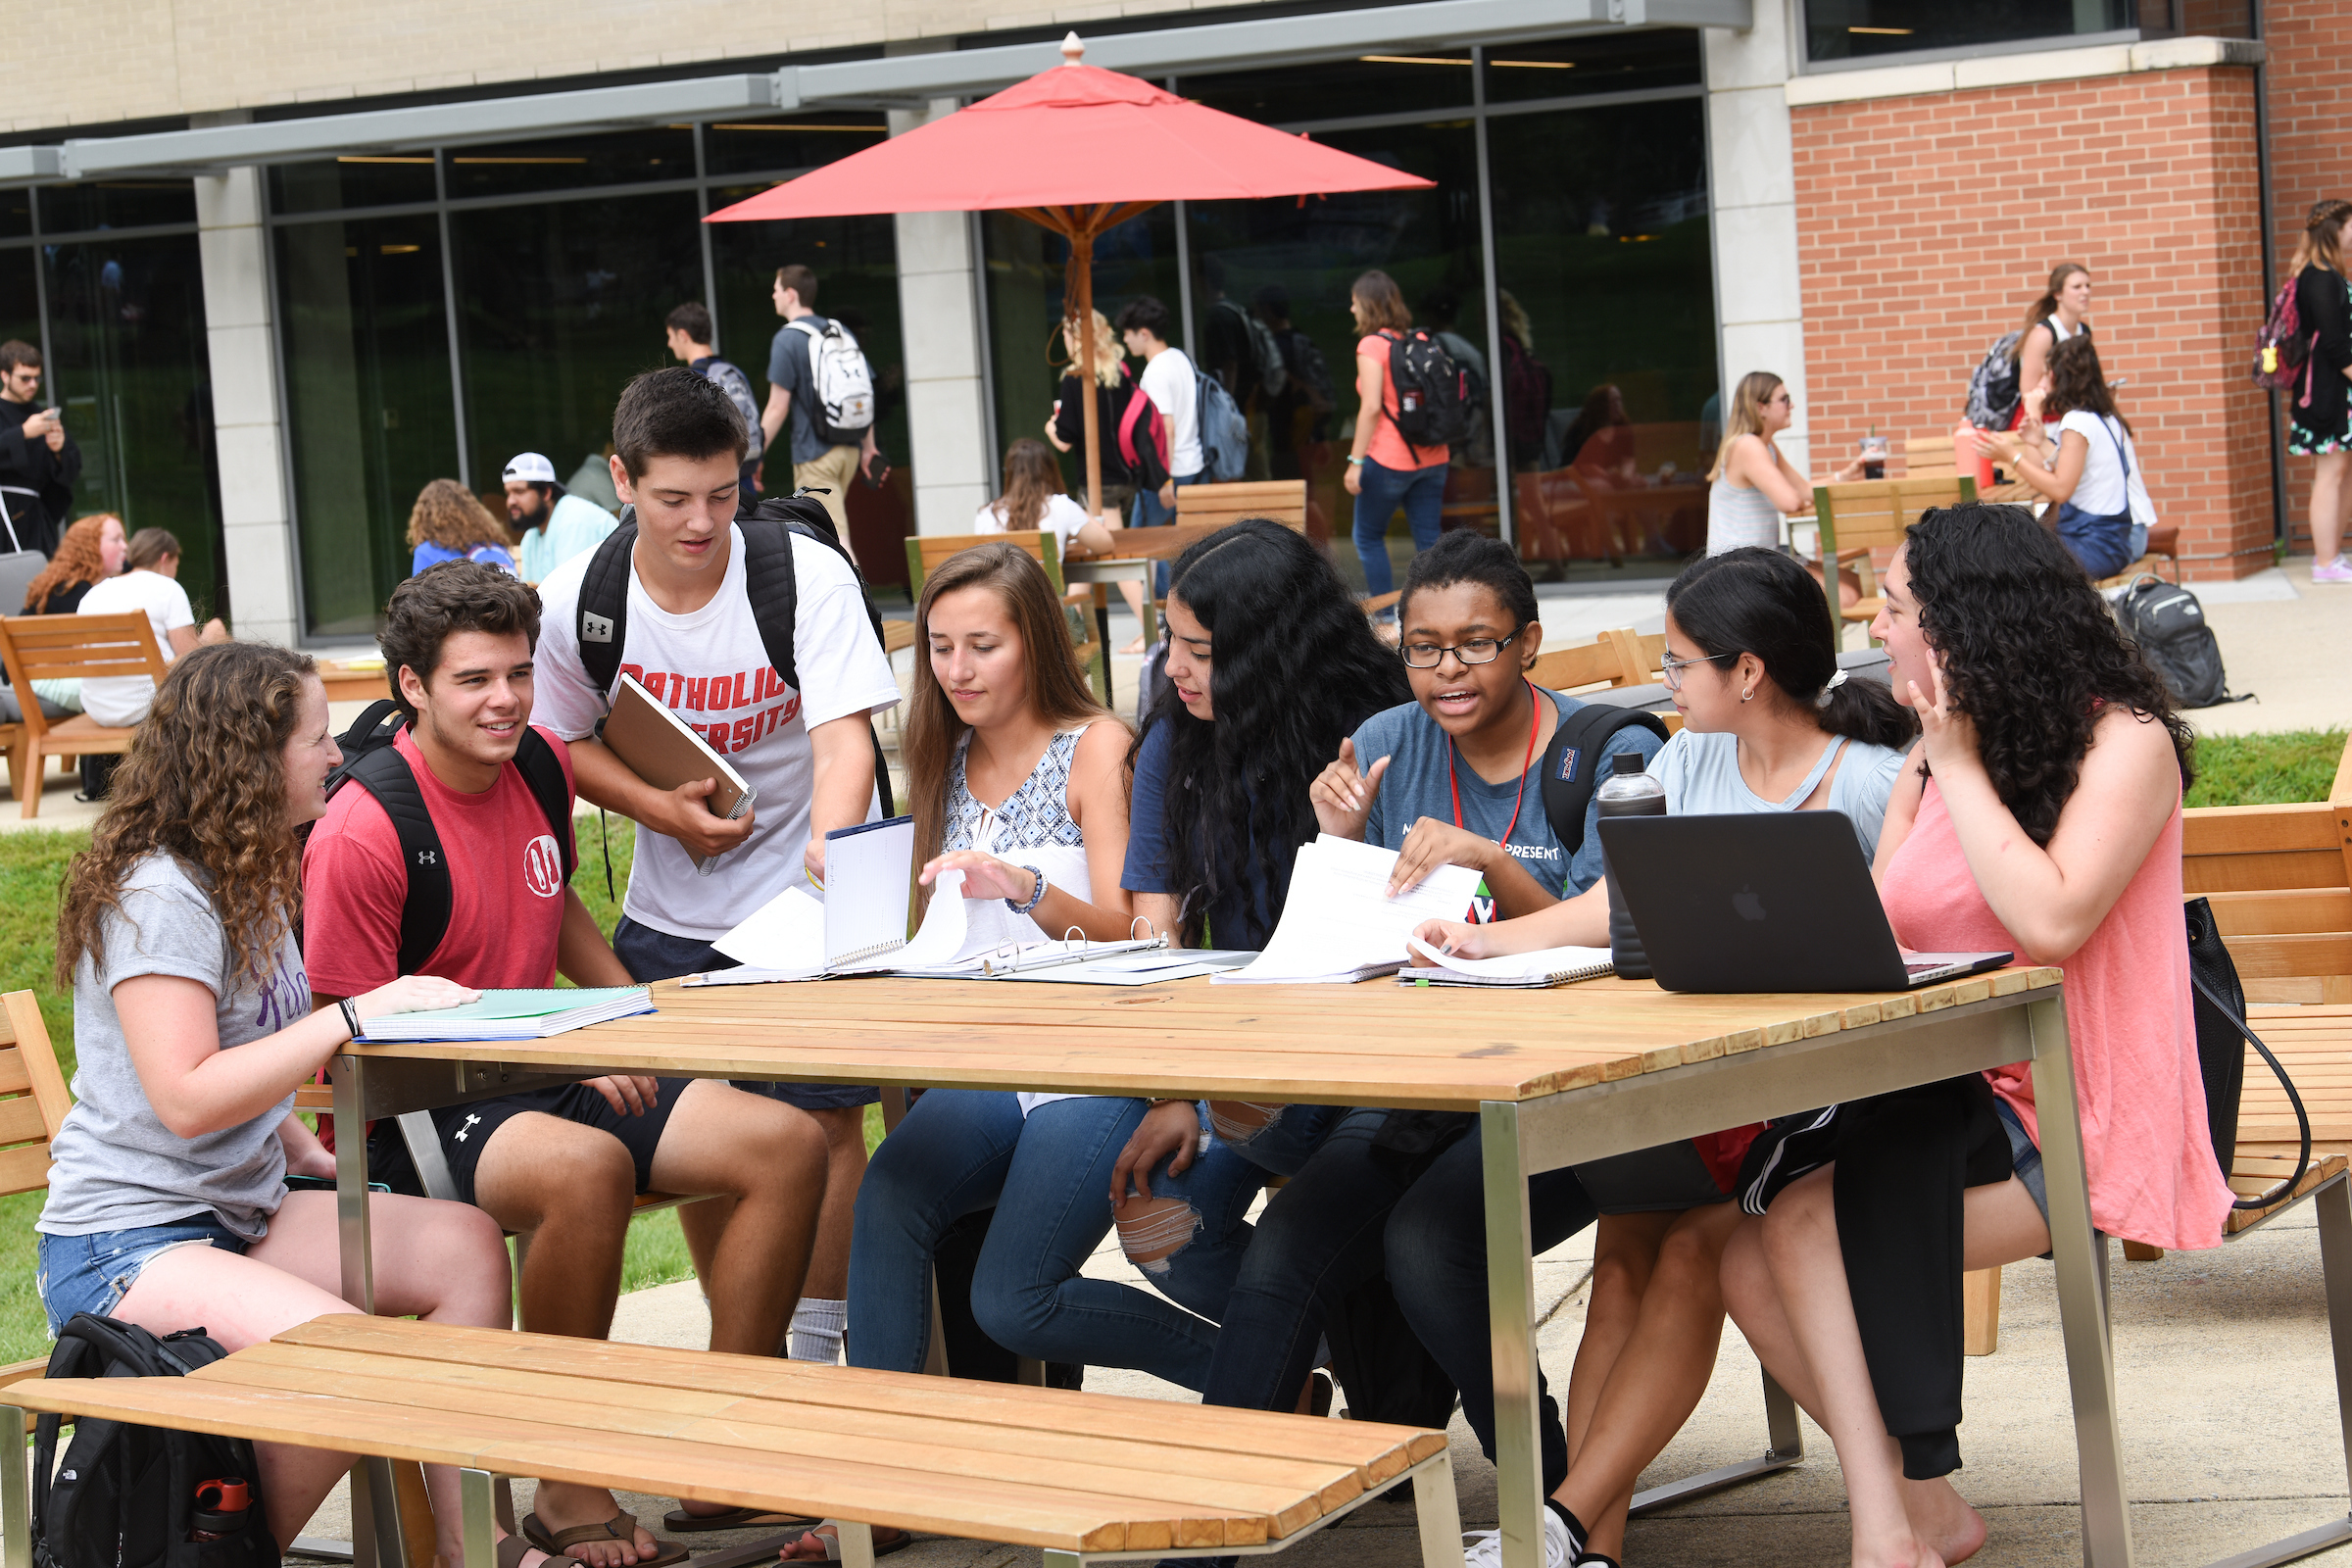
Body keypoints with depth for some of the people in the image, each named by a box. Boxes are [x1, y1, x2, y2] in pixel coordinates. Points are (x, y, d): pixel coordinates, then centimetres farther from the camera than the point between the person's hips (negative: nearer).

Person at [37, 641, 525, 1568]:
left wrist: (310, 1158, 3)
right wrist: (358, 1013, -25)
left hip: (237, 1214, 9)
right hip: (124, 1246, -9)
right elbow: (187, 1098, -25)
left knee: (467, 1245, -7)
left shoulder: (250, 880, 13)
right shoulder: (157, 896, -17)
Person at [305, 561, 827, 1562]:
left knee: (787, 1145, -10)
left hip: (553, 1077, 8)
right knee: (587, 1166, -39)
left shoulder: (541, 766, 7)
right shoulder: (360, 834, -17)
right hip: (418, 1115, -8)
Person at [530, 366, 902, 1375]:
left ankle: (816, 1351, 8)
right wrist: (662, 807, -15)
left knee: (823, 1124, -6)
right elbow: (564, 740, 3)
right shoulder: (576, 602, -10)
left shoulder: (809, 578, -18)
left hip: (804, 900, -3)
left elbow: (841, 732, -26)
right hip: (672, 913, 3)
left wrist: (828, 843, -46)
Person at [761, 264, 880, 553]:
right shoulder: (842, 332, 11)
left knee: (835, 536, -10)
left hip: (814, 454, -7)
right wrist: (870, 448, 20)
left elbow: (778, 408, -13)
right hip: (849, 450, 7)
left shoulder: (787, 339, -10)